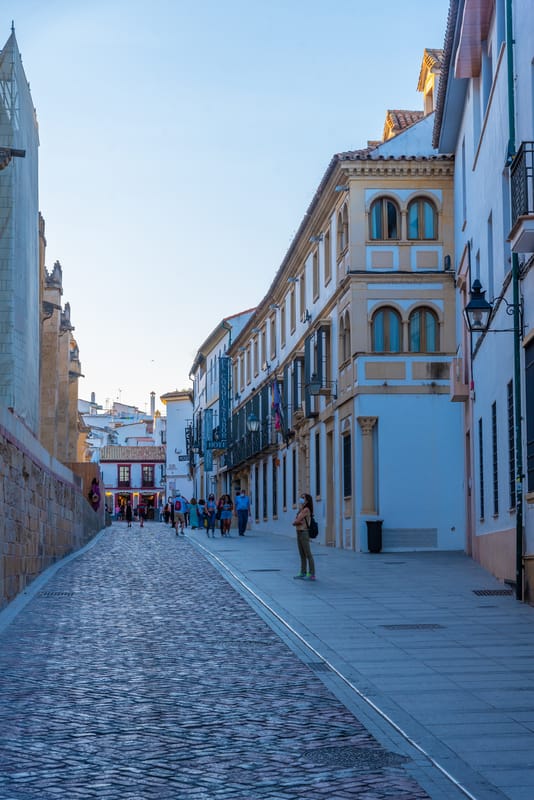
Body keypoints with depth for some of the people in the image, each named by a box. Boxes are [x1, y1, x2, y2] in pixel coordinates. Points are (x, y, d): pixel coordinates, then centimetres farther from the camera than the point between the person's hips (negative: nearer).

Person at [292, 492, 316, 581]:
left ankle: (312, 574, -9)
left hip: (304, 533, -9)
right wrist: (297, 522, -10)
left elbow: (297, 520, -18)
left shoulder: (306, 509, -11)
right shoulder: (300, 510, 16)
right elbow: (294, 522, 10)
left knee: (308, 554, -8)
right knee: (302, 554, 12)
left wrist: (296, 521, 3)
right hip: (299, 533, 9)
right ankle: (303, 572, 18)